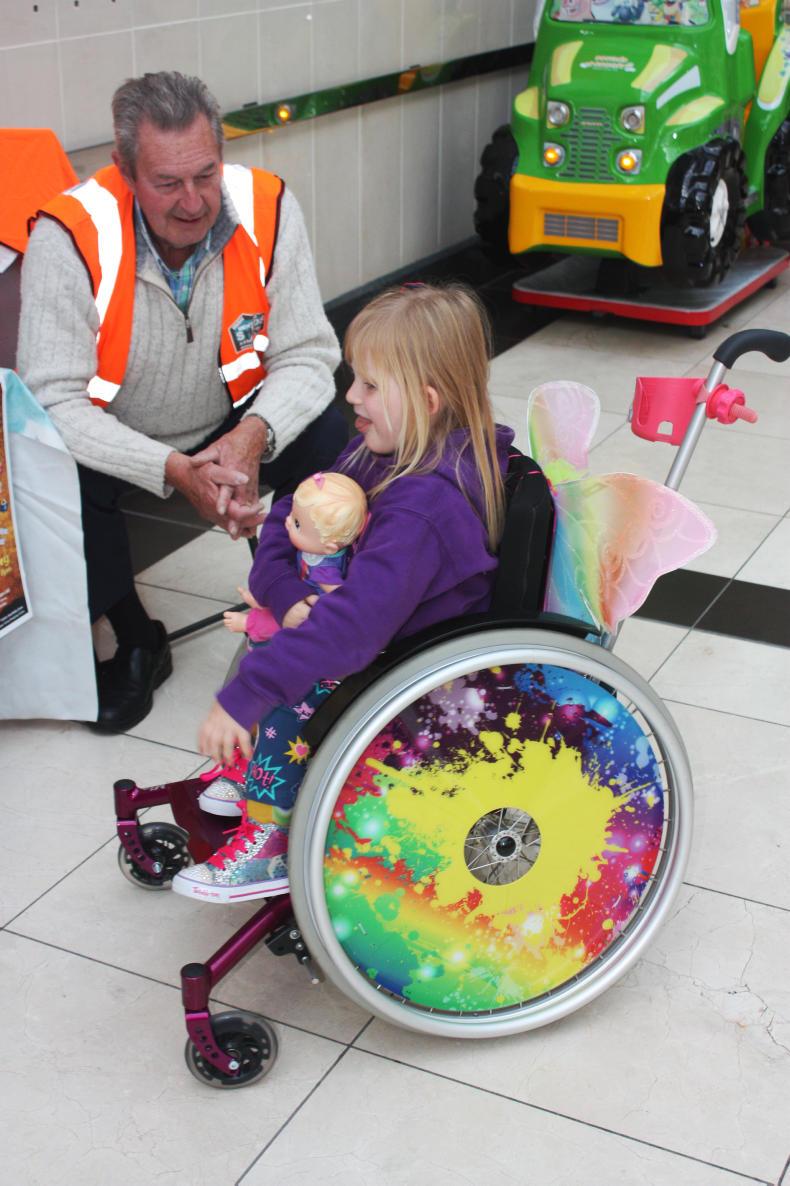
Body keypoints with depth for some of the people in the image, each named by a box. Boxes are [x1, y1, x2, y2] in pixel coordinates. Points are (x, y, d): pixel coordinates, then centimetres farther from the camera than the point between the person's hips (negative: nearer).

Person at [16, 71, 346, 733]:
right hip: (112, 441, -1)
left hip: (231, 424, 2)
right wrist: (175, 471, -40)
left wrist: (253, 436, -36)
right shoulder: (71, 237, -27)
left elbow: (307, 355, -15)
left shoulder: (265, 209, -20)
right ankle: (136, 642, -2)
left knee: (328, 440, -23)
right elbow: (54, 399, -28)